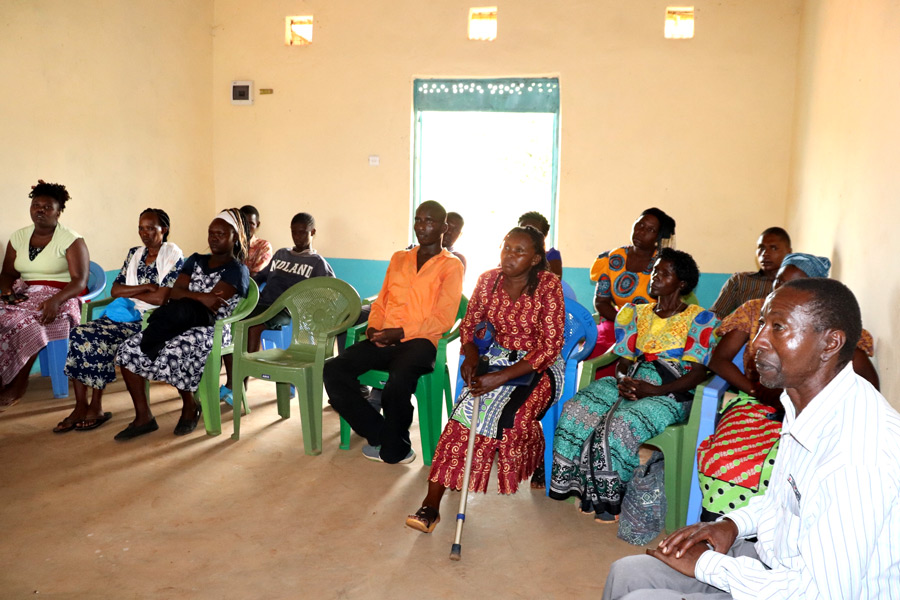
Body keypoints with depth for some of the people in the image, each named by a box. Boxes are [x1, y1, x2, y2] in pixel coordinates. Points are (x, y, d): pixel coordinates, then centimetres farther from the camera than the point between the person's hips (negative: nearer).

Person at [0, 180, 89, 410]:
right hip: (23, 295, 5)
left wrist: (56, 300, -30)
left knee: (26, 322, -33)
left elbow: (80, 280, -13)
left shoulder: (71, 240, -4)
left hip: (59, 298, -5)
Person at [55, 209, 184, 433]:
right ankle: (80, 407, -13)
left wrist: (129, 292, -1)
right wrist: (144, 287, -8)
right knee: (79, 334, -17)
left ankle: (95, 408, -11)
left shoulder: (173, 255, -5)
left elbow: (160, 298, -14)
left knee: (98, 341, -25)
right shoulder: (134, 254, 16)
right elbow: (115, 290, 8)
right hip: (123, 314, 7)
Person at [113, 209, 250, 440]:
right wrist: (199, 297, -15)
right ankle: (143, 417, -7)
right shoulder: (196, 261, 20)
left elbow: (210, 305, -14)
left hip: (213, 328, -7)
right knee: (128, 350, -13)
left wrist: (185, 296, -4)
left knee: (172, 353, -35)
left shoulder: (237, 270, 0)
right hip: (184, 323, 7)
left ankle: (190, 408, -6)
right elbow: (174, 292, 3)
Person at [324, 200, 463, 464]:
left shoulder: (451, 266, 4)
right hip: (384, 341, 6)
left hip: (419, 341, -5)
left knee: (397, 384, -36)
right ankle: (382, 435, -7)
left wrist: (399, 332, -13)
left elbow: (444, 319, -5)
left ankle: (392, 449, -6)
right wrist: (374, 327, 1)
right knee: (333, 370, -19)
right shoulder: (398, 259, 23)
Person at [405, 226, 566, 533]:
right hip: (498, 357, 4)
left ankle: (540, 463, 10)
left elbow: (550, 347, -18)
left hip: (539, 366, -3)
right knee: (466, 411, -22)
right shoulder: (488, 280, 0)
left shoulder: (548, 285, -14)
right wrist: (471, 355, -11)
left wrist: (500, 377, -24)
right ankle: (431, 504, -22)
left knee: (511, 416, -29)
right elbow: (470, 324, 12)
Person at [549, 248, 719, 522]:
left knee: (620, 424, -34)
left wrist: (653, 390, -19)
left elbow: (698, 373, -6)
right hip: (631, 383, 5)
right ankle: (566, 483, -13)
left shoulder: (699, 318, 5)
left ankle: (609, 498, -13)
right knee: (576, 409, -24)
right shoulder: (638, 313, 21)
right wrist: (622, 381, -9)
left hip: (670, 394, -5)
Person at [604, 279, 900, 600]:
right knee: (627, 573, 3)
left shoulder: (861, 452, -30)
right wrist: (733, 524, 2)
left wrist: (706, 563, -18)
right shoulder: (800, 400, 0)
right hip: (774, 561, 8)